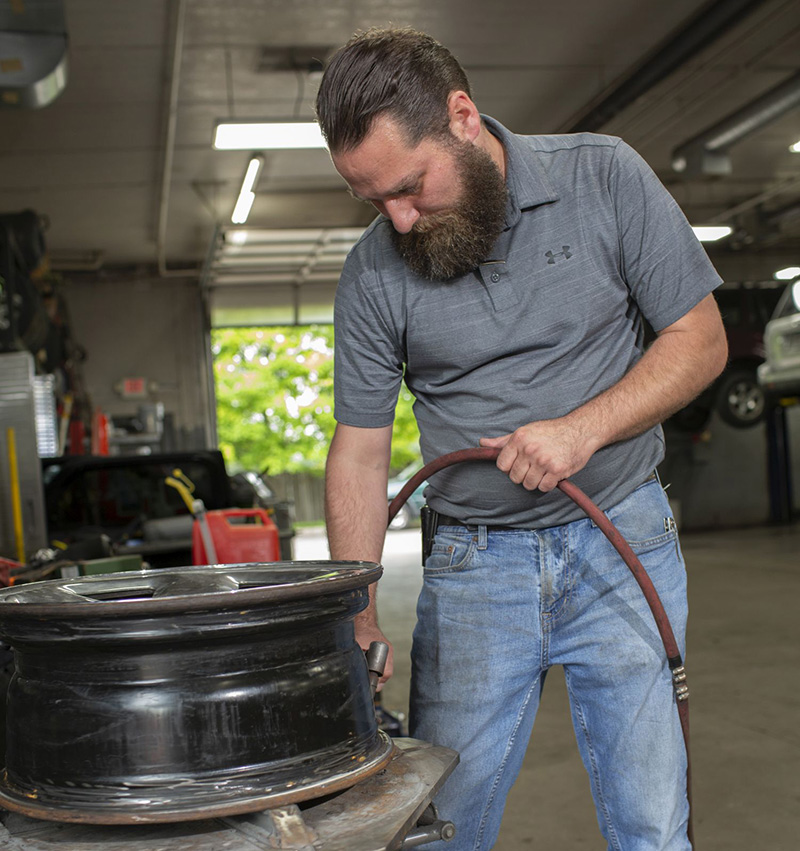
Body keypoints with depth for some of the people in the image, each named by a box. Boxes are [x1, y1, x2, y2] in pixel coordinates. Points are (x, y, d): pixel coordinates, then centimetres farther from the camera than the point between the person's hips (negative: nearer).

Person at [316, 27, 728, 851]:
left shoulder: (603, 177, -6)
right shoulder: (373, 271, -5)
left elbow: (700, 339, -3)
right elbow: (359, 452, 0)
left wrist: (581, 428, -18)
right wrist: (361, 622, -7)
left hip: (623, 544, 0)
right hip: (472, 565, 1)